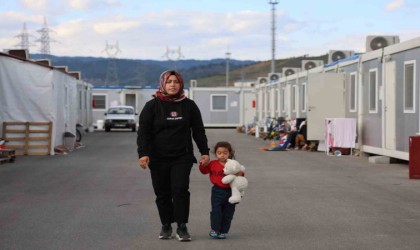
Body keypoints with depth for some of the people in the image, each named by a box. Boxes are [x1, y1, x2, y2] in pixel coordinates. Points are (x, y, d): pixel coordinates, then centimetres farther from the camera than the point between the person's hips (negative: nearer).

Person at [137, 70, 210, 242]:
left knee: (180, 191, -9)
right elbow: (143, 132, -4)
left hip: (182, 157, 0)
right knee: (162, 194, 6)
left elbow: (198, 131, 9)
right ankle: (166, 226, 19)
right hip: (158, 158, 0)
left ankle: (182, 227, -2)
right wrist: (143, 153, -15)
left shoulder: (189, 105, 4)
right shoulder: (152, 106, -1)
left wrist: (205, 152, 4)